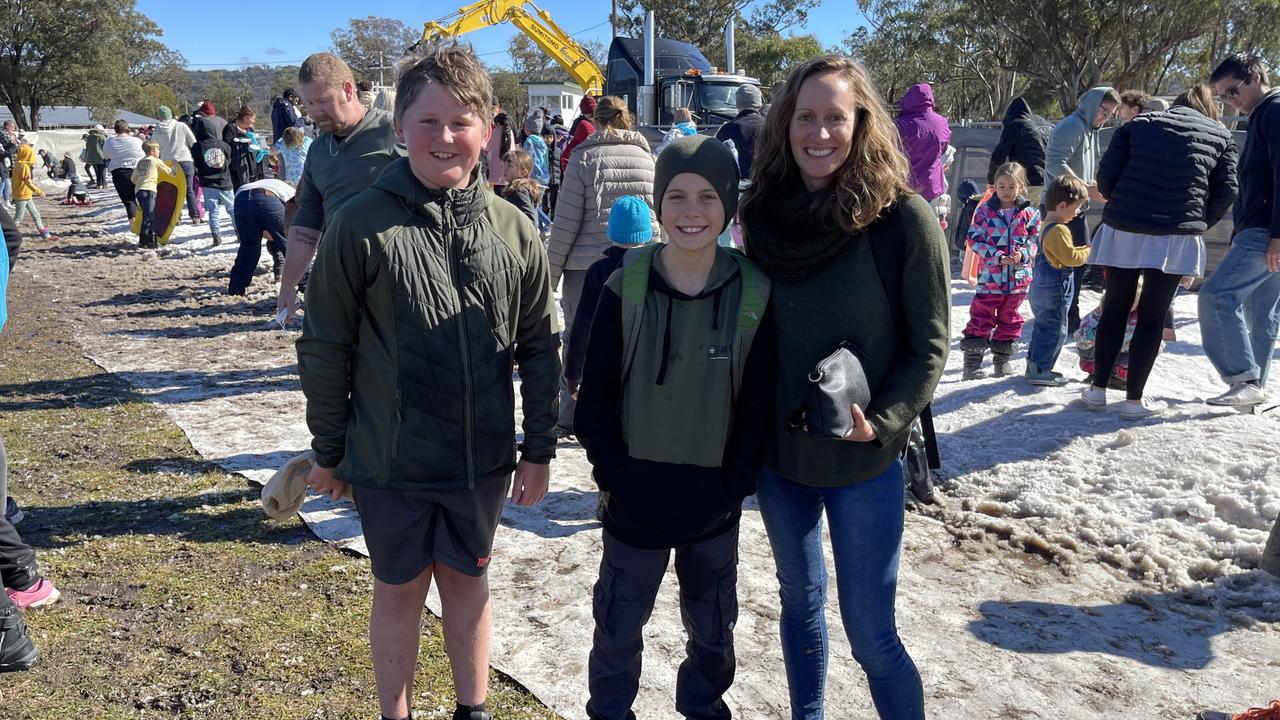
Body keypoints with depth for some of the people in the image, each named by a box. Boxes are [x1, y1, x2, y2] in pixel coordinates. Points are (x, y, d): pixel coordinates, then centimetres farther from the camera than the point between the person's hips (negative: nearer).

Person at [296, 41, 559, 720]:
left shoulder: (513, 229, -4)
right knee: (399, 590, 15)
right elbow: (324, 346, -4)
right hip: (389, 461, -2)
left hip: (482, 459, 2)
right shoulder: (361, 225, -12)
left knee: (468, 582, 19)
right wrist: (327, 451, 1)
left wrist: (539, 449, 4)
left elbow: (539, 347, 3)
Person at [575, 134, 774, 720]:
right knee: (619, 624, 15)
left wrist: (735, 484, -6)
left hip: (715, 502, 1)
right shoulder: (627, 287, -10)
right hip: (634, 498, -1)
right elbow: (595, 392, -5)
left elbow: (758, 401, -4)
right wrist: (612, 473, -8)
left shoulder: (754, 293, -8)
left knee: (712, 627, 20)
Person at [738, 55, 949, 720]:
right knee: (799, 599, 20)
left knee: (869, 631, 2)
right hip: (777, 452, 4)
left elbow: (929, 345, -8)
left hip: (864, 463, -4)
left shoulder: (904, 219, -14)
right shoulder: (764, 212, -1)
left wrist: (882, 422, -20)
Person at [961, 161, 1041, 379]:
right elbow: (975, 240, -6)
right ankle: (972, 361, 2)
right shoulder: (984, 211, -3)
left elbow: (1036, 240, 6)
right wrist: (998, 257, -16)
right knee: (981, 318, -2)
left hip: (1018, 277, 3)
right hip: (990, 276, -3)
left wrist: (1022, 254, -15)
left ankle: (1002, 359, 26)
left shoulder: (1030, 213, 3)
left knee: (1009, 318, 13)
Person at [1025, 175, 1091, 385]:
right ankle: (1040, 370, 0)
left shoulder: (1048, 225, 12)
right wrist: (1089, 251, -8)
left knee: (1042, 326, 18)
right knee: (1054, 329, -4)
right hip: (1054, 290, -11)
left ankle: (1034, 364, 26)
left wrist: (1084, 250, 11)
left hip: (1042, 287, 11)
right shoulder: (1059, 230, -21)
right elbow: (1070, 257, -22)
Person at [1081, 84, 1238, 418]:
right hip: (1176, 236, -1)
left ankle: (1098, 388, 16)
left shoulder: (1138, 124, 14)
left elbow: (1106, 177, 3)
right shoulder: (1221, 136, 14)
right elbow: (1226, 192, 3)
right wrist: (1199, 224, 16)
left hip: (1122, 228, 1)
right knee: (1152, 315, 5)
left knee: (1115, 307, 12)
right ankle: (1134, 399, 6)